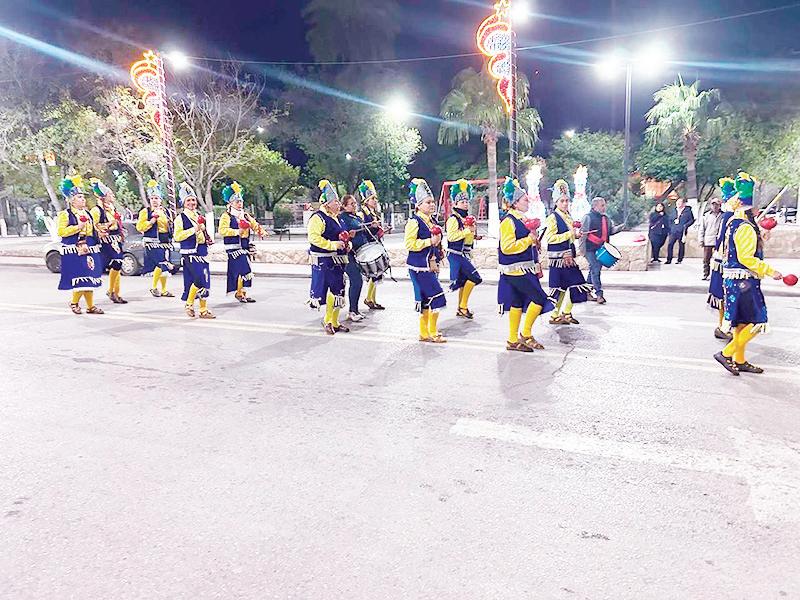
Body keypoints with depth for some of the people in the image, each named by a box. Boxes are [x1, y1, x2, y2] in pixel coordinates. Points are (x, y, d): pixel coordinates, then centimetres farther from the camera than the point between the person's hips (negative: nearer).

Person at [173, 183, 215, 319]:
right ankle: (189, 304, 0)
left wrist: (208, 239, 12)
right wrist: (193, 229, -18)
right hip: (190, 254, -7)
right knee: (200, 279, -18)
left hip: (202, 253, 7)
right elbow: (177, 236, -13)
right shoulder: (180, 218, -4)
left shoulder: (199, 217, 18)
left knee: (205, 282, 6)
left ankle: (204, 310, 13)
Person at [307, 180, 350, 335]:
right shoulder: (318, 218, -11)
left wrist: (345, 244, 13)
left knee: (337, 292, 11)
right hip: (323, 262, -9)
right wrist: (332, 245, -24)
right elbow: (314, 237, -23)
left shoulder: (335, 218, 17)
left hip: (336, 262, 9)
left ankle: (333, 322, 21)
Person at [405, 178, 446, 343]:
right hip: (419, 267, -9)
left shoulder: (431, 221, 14)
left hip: (430, 266, 9)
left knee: (426, 301, 13)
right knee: (437, 297, -10)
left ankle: (424, 333, 22)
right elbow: (409, 244, -20)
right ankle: (433, 334, 1)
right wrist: (430, 241, -22)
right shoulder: (414, 221, -13)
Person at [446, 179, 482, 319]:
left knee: (464, 281, 11)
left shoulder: (467, 218, 17)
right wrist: (467, 230, -19)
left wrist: (473, 231, 8)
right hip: (456, 255, -9)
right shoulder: (453, 219, -11)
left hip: (464, 255, 9)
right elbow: (451, 236, -22)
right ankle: (463, 306, -6)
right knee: (475, 278, -14)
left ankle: (461, 309, 19)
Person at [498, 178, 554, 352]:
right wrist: (529, 239, -19)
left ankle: (513, 340, 17)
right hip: (516, 270, -10)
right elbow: (507, 247, -21)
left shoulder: (522, 219, 17)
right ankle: (526, 334, 1)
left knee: (517, 303, 11)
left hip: (524, 269, 10)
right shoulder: (508, 221, -13)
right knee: (540, 299, -11)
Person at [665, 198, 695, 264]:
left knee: (681, 245, 2)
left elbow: (692, 220, 2)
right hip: (673, 231, 4)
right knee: (670, 244, -4)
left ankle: (680, 260, 11)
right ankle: (669, 260, 1)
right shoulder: (675, 210, 14)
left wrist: (686, 226, -10)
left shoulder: (688, 211, 1)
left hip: (682, 231, -4)